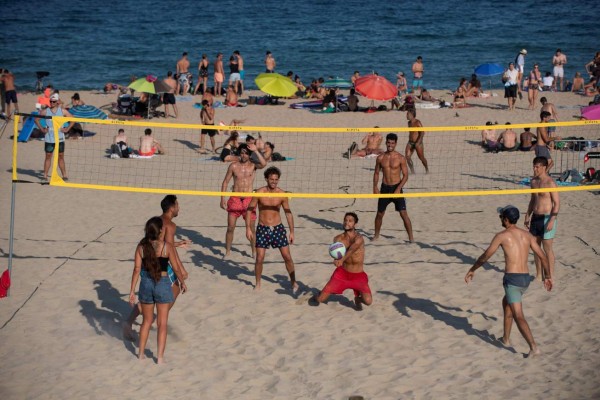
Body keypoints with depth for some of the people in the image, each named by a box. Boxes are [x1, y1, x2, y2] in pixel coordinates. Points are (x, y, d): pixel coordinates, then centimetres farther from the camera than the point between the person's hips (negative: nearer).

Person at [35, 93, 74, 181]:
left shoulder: (62, 111, 1)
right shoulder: (45, 111, 1)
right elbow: (36, 119, 8)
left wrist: (67, 129, -3)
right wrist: (41, 129, 0)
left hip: (60, 138, 0)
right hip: (49, 138, 0)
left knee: (61, 157, 6)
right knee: (48, 157, 3)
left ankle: (64, 175, 9)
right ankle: (45, 176, 7)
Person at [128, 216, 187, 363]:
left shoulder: (141, 247, -4)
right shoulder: (167, 246, -11)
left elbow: (137, 269, -5)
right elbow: (176, 269, -5)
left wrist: (132, 291, -1)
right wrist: (182, 283, 12)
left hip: (146, 284, 3)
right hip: (163, 284, -3)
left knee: (146, 321, 19)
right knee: (162, 323, 7)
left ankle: (141, 353, 26)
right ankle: (160, 357, 7)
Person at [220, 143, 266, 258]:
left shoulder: (253, 166, -1)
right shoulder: (233, 166, 1)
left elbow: (263, 164, -24)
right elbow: (225, 182, 5)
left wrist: (256, 151, -25)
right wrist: (222, 199, 1)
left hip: (248, 200, -1)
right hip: (235, 199, 1)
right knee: (230, 228, 2)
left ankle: (254, 251, 22)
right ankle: (228, 251, 16)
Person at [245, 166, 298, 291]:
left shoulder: (282, 194, -4)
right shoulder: (260, 193, -9)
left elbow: (288, 213, 5)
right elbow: (249, 210, -3)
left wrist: (292, 232, 5)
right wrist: (248, 228, -9)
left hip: (278, 228, 1)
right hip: (262, 229, -1)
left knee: (287, 257, 2)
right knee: (260, 258, -3)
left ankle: (293, 281, 19)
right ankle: (258, 284, 16)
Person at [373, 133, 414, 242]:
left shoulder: (400, 158, -7)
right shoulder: (380, 158, 2)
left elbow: (405, 175, -6)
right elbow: (376, 173, 11)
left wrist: (398, 189, -16)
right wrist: (375, 187, 0)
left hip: (397, 188, -3)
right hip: (384, 188, 3)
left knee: (404, 214, -8)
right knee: (379, 214, 10)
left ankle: (411, 238, -1)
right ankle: (376, 235, 29)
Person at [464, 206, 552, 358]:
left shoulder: (502, 236, -5)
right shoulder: (527, 235, 11)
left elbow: (485, 256, 1)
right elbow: (542, 257, 14)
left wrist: (472, 270, 15)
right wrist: (548, 276, 25)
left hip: (512, 279, -7)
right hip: (526, 278, 7)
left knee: (518, 316, -8)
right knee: (506, 302, 30)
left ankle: (534, 347, -21)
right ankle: (506, 338, 39)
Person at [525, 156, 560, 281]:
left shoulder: (550, 183, -15)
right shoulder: (534, 181, 9)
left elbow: (557, 203, -15)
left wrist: (552, 220, -21)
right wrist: (528, 216, 16)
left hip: (547, 218, -8)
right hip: (535, 217, 8)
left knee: (547, 248, -2)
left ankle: (551, 276, 8)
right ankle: (538, 275, 22)